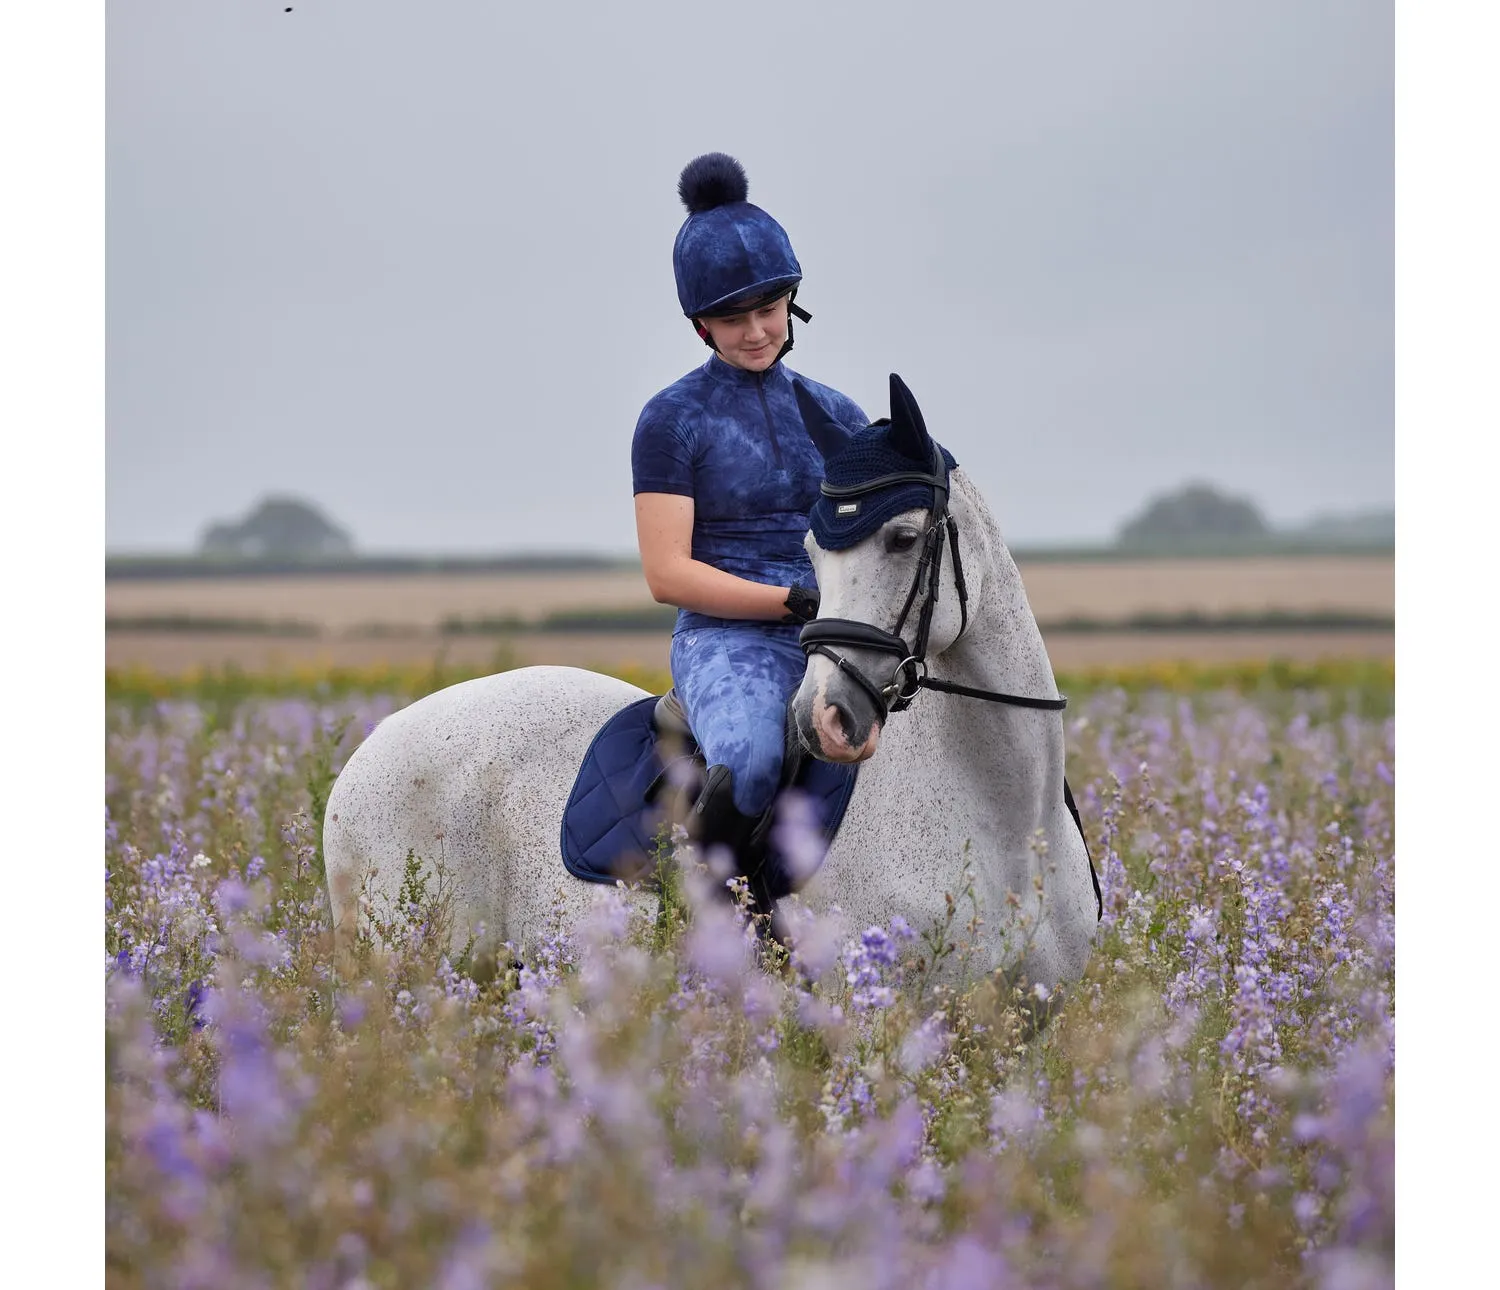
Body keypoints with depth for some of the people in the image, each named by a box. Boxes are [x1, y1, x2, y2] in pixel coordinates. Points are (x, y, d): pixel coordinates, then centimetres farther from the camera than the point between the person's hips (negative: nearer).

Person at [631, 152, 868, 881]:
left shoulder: (836, 416, 17)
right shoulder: (674, 421, 2)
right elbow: (667, 574, -6)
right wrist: (801, 601, -15)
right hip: (726, 641, -5)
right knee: (752, 766, -38)